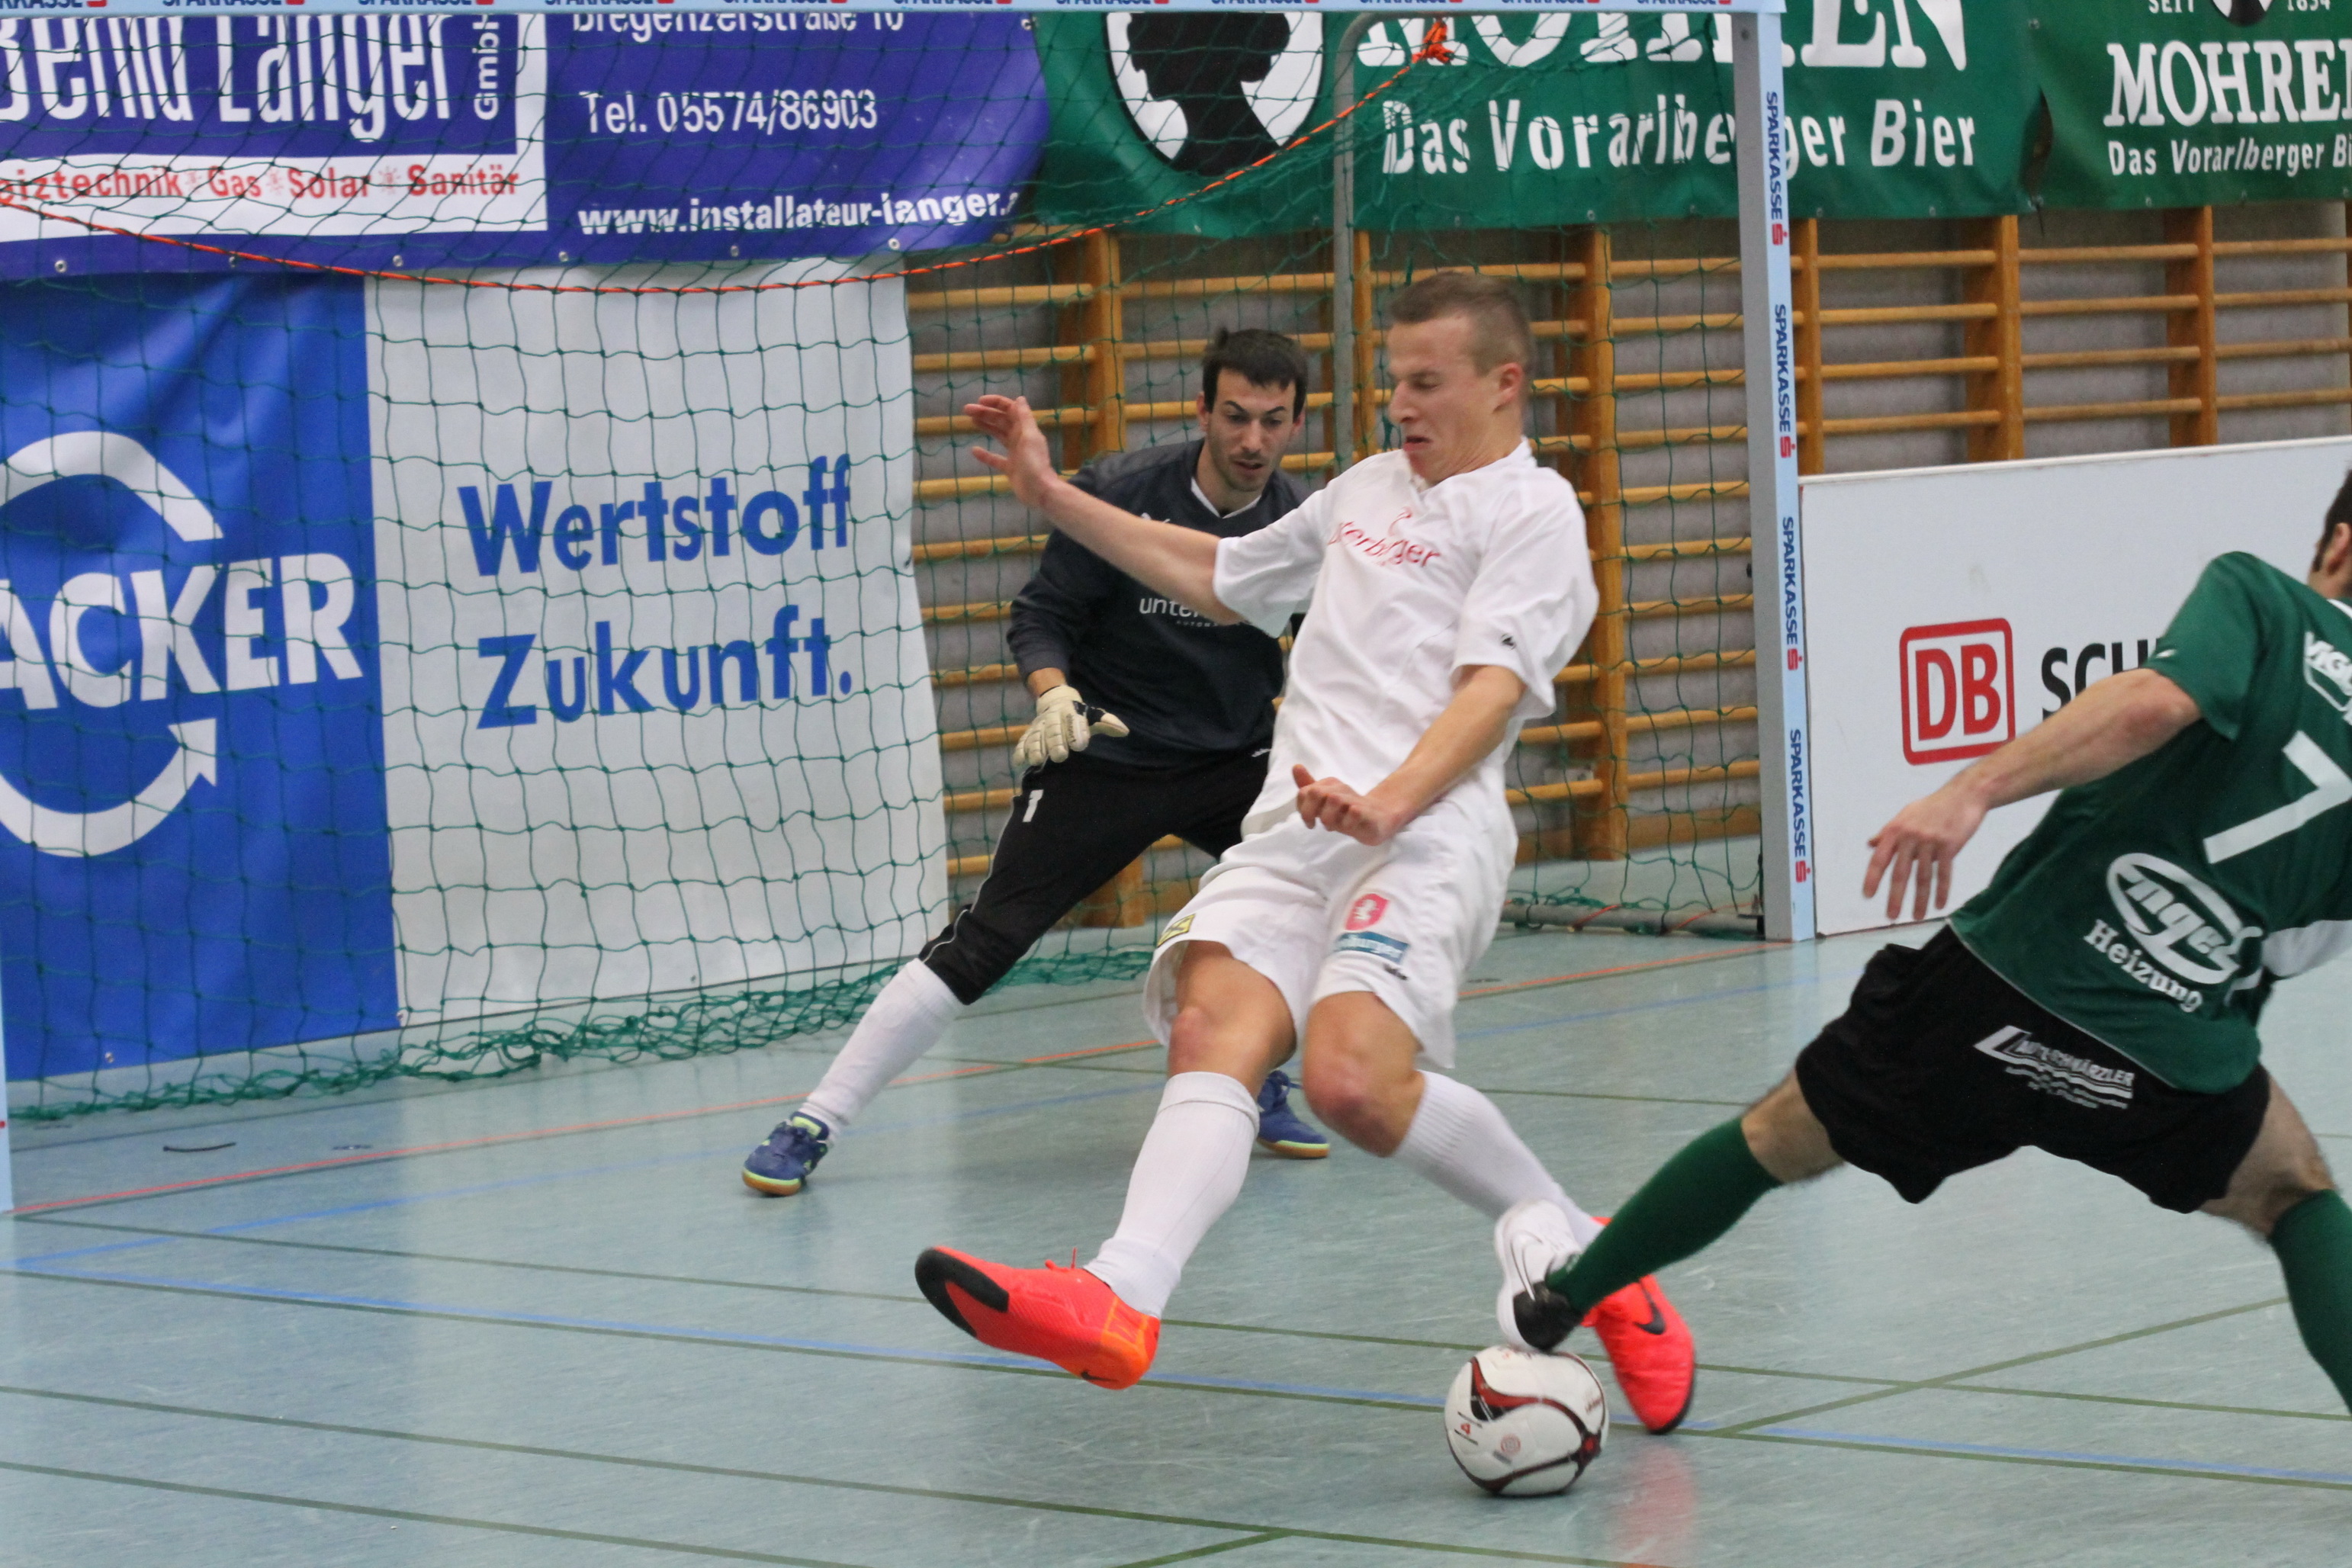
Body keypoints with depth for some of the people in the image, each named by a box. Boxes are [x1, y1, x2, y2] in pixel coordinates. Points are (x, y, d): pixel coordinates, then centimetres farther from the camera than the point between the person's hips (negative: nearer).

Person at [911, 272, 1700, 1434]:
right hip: (1290, 828, 7)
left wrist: (1389, 804, -28)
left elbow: (1493, 686, -10)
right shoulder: (1367, 489, 30)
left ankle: (1584, 1255, -4)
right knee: (1213, 1033, -21)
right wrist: (1053, 496, 39)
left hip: (1422, 836, -7)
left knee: (1353, 1082, -27)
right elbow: (1220, 577, 43)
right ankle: (1120, 1302, -45)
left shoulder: (1532, 510, 5)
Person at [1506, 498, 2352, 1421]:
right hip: (2175, 1062, 1)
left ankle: (1558, 1304, 37)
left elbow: (2159, 698, -20)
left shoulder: (2255, 595, 2)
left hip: (2000, 976, -1)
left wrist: (1974, 791, -24)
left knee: (1778, 1139, 21)